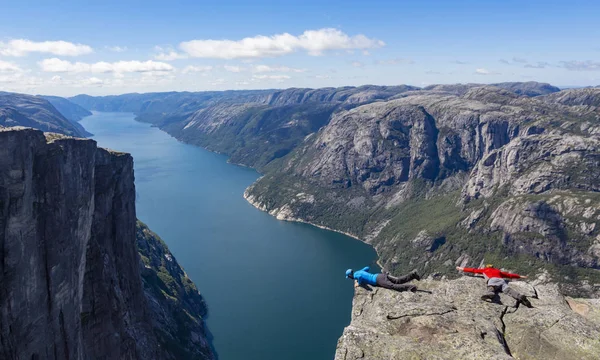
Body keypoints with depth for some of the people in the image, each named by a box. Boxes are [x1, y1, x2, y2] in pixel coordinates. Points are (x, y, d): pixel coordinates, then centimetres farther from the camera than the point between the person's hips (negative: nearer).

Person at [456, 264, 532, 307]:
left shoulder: (485, 270, 32)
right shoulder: (498, 271, 39)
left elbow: (474, 270, 35)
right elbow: (509, 275, 41)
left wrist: (462, 269, 44)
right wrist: (520, 276, 53)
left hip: (492, 280, -3)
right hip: (502, 281, 3)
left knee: (491, 289, -31)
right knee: (509, 290, -17)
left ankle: (489, 295, -63)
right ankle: (520, 297, -43)